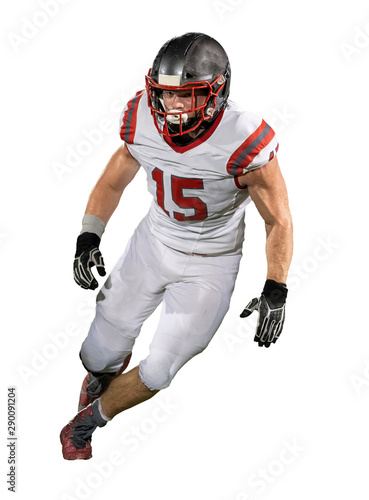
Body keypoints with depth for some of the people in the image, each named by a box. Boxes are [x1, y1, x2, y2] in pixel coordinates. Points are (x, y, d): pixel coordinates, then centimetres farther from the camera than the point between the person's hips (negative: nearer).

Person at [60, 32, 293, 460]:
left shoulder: (243, 143, -30)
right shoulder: (143, 121, -18)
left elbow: (278, 221, -15)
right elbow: (112, 182, 2)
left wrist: (276, 292, -13)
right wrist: (88, 238, -10)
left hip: (210, 265, -3)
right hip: (154, 242, 3)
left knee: (158, 372, -2)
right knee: (100, 355, 9)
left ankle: (88, 420, 26)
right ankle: (107, 364, 48)